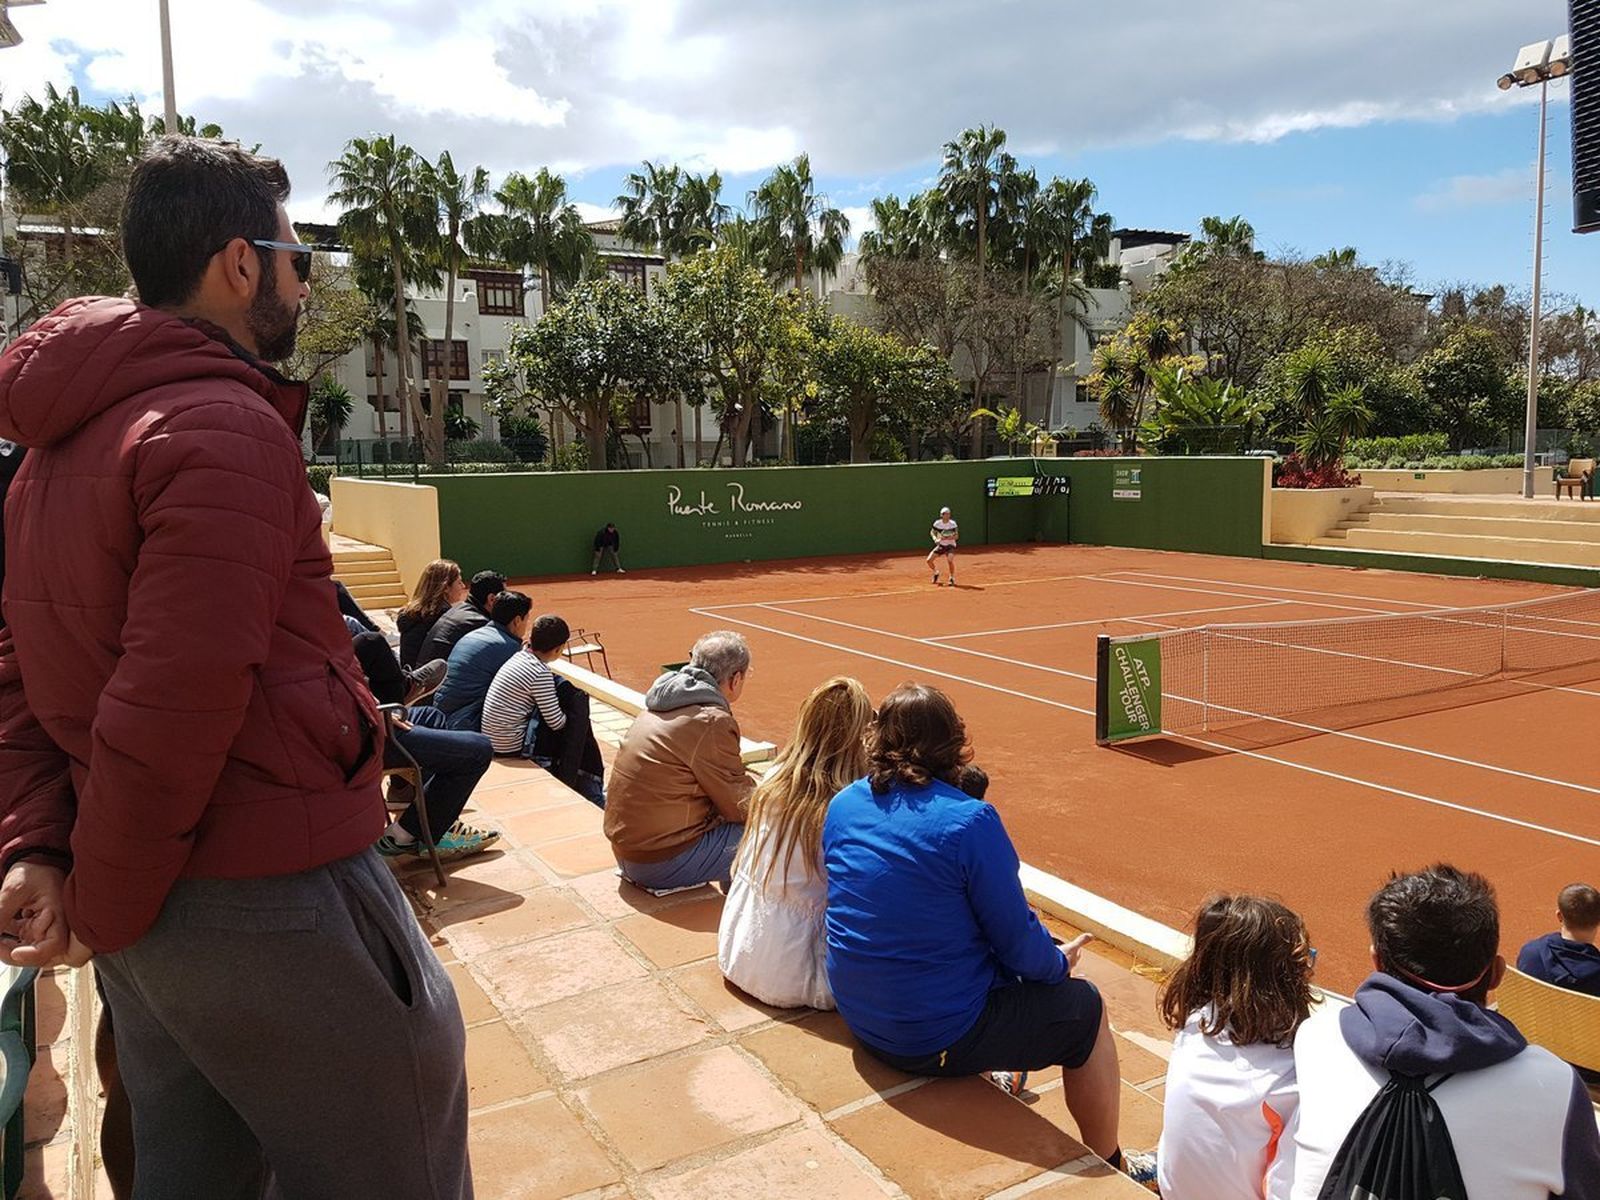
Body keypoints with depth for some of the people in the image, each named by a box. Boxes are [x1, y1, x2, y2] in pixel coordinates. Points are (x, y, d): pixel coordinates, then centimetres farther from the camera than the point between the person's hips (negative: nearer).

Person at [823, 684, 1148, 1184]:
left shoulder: (842, 806, -3)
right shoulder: (969, 820, -23)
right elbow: (1017, 941, -16)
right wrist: (1058, 962, 8)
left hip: (859, 1019, 7)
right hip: (940, 1037, -7)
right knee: (1085, 1010, 15)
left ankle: (986, 1078, 56)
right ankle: (1108, 1167, 33)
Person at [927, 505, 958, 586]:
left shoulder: (953, 524, -14)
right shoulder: (937, 523, -8)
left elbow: (956, 536, -12)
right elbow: (932, 532, 8)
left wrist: (948, 538, -29)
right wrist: (935, 539, -12)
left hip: (950, 545, -3)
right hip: (940, 545, 3)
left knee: (950, 560, -30)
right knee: (929, 560, -6)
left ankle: (952, 578, -8)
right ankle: (936, 572, 26)